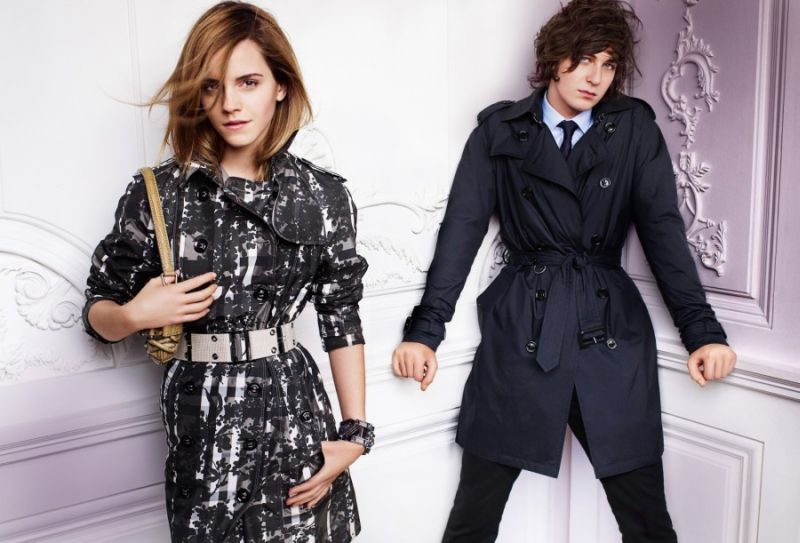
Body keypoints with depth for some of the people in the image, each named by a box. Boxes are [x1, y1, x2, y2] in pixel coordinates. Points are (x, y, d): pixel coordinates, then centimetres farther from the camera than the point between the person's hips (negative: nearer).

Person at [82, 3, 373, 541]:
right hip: (199, 419, 1)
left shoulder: (323, 195, -4)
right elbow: (99, 310, 7)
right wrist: (135, 315, -15)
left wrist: (355, 432, -2)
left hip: (294, 415, 0)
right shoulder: (157, 193, -4)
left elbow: (342, 318, 0)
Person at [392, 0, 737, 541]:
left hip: (612, 334, 2)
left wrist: (702, 328, -6)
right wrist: (426, 329, -8)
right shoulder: (501, 130, 4)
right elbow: (462, 228, -1)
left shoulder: (635, 129, 7)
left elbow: (664, 229, 3)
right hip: (519, 330, -1)